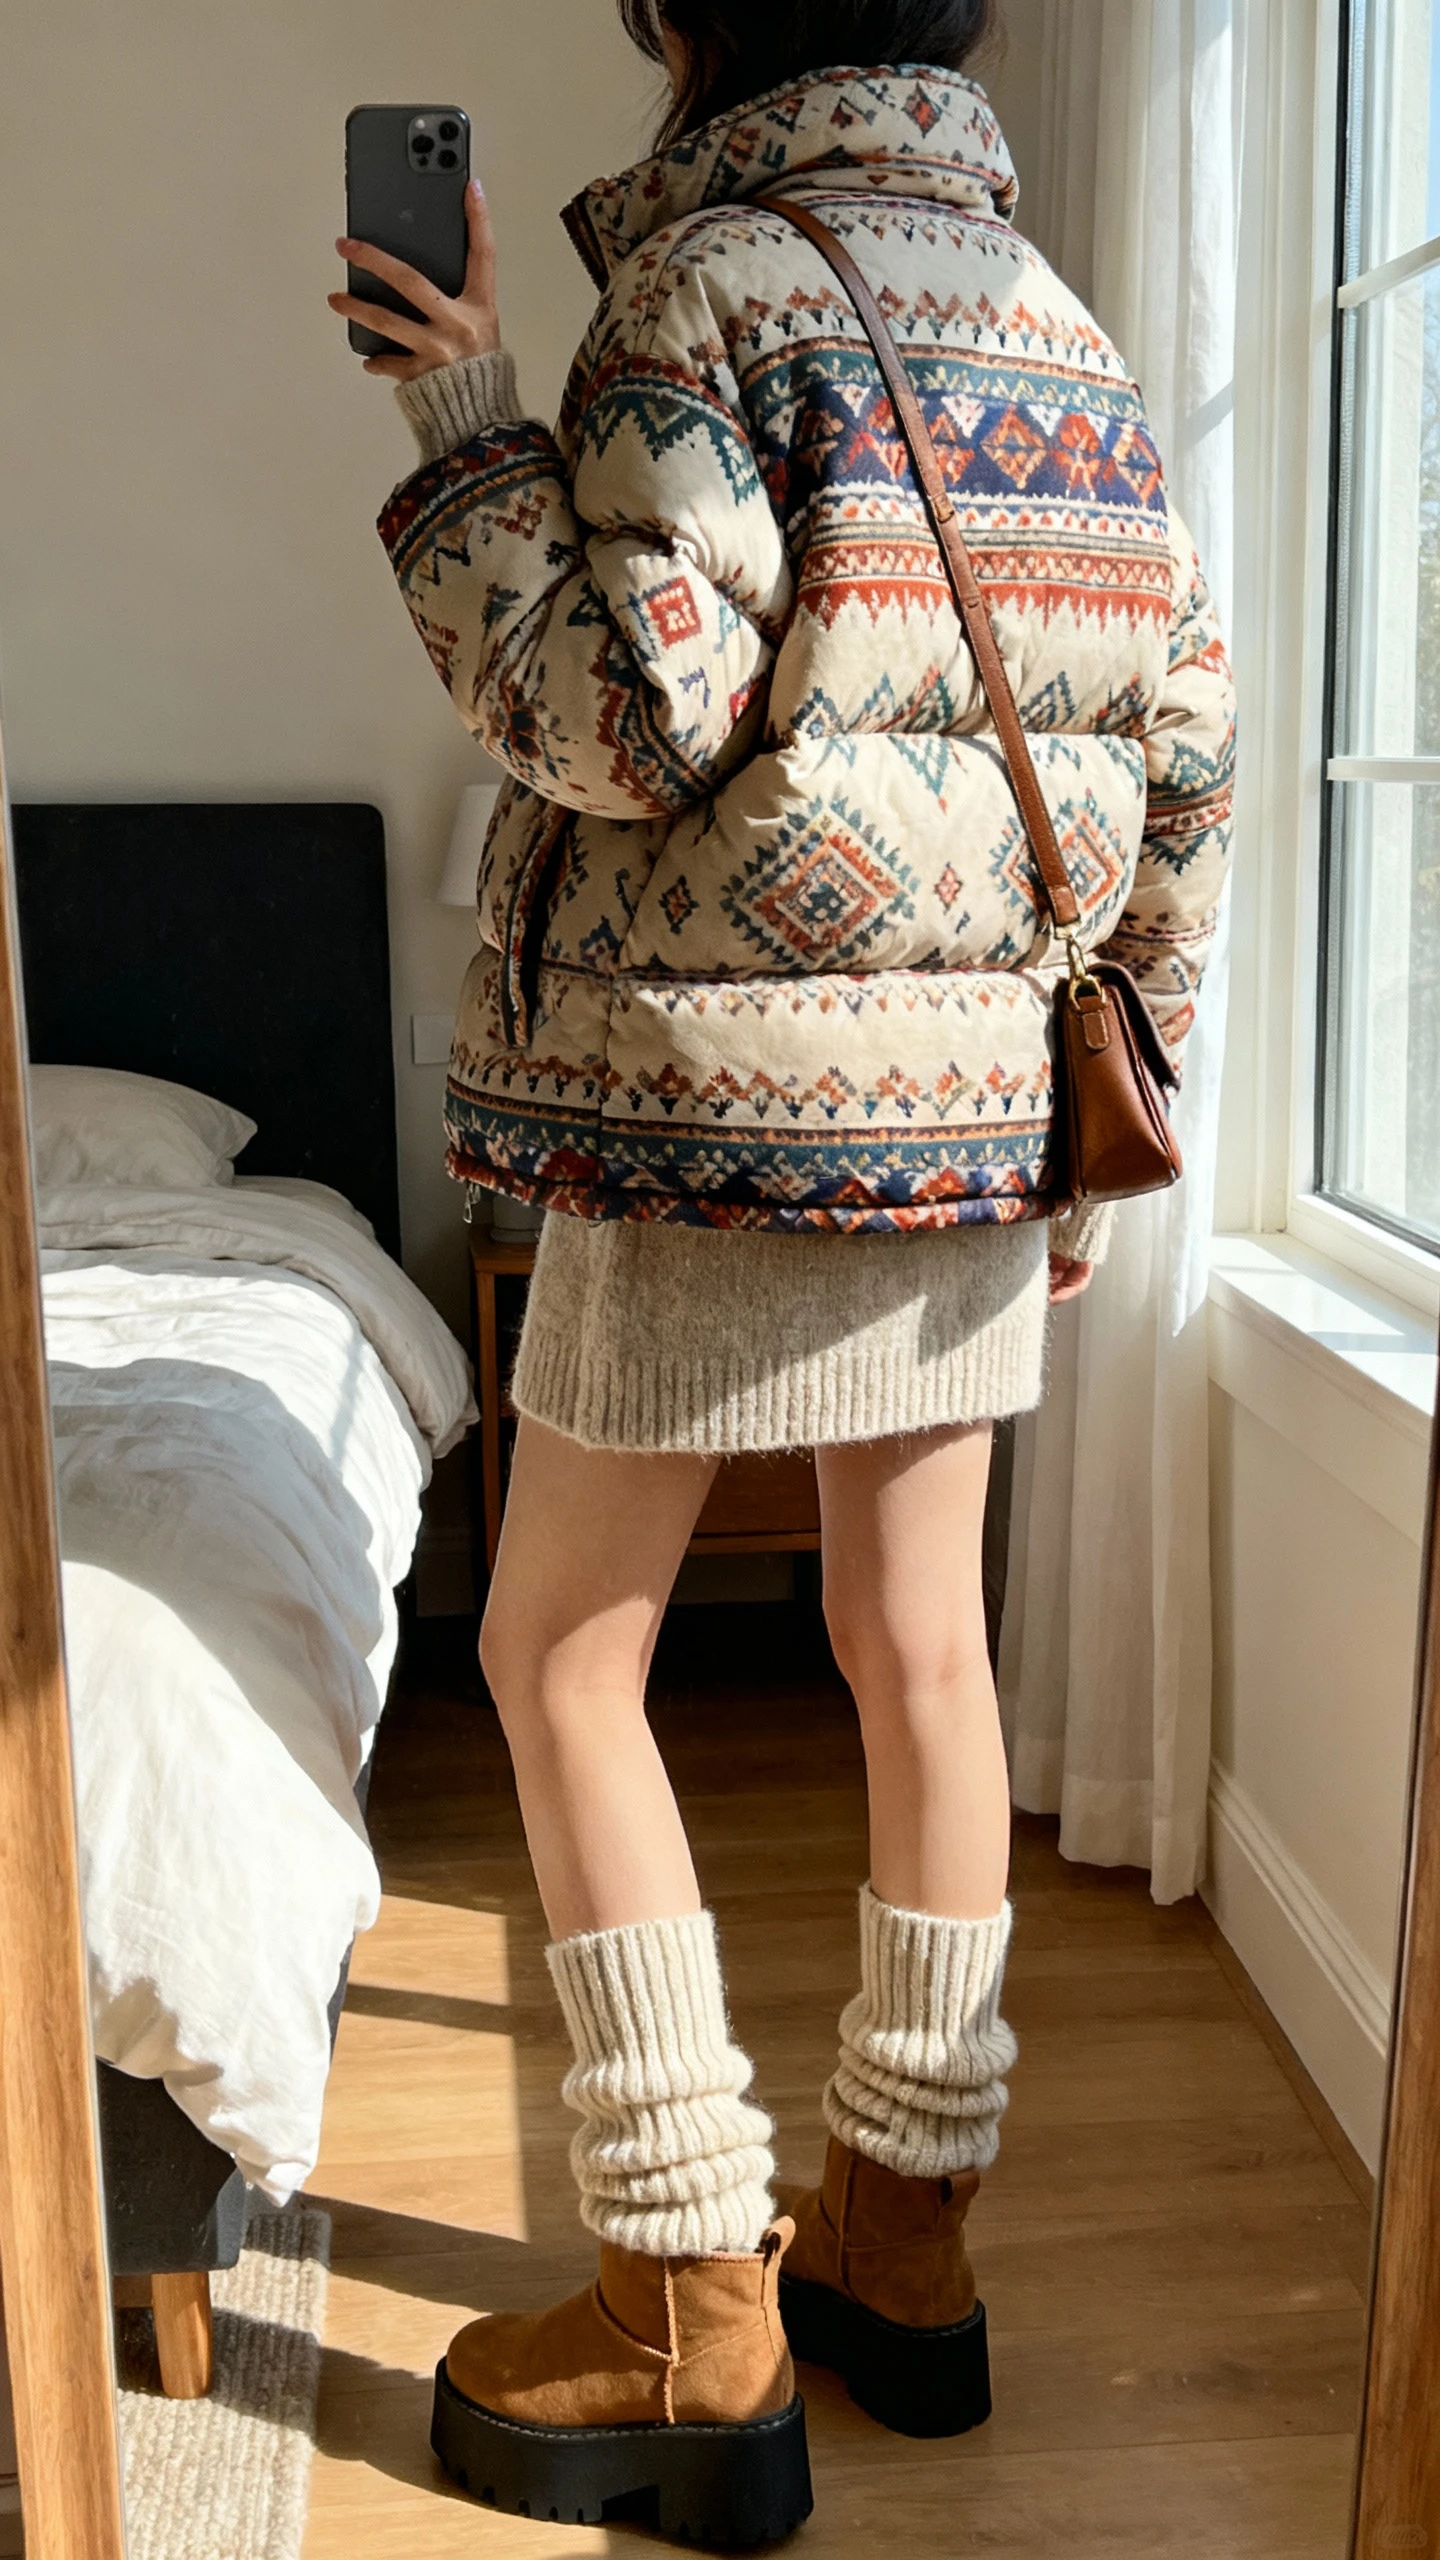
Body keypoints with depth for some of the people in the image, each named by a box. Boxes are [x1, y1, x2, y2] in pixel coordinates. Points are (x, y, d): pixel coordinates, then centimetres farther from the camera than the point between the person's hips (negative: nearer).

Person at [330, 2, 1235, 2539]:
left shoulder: (707, 281, -7)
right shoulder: (1065, 329, 14)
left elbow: (632, 720, -18)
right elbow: (1181, 769, 12)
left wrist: (466, 429, -4)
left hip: (734, 1091, -7)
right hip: (988, 1095, 7)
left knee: (560, 1658, 4)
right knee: (917, 1643, 13)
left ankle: (698, 2321, 9)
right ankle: (907, 2226, 27)